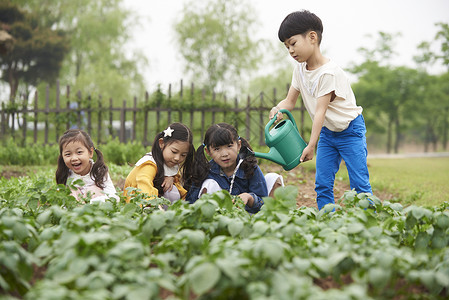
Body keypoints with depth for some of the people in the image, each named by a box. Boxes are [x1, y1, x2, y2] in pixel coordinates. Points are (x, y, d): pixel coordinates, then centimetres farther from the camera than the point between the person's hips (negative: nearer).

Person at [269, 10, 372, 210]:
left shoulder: (328, 72, -26)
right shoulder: (300, 68, -1)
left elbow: (320, 111, -30)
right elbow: (290, 100, -1)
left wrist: (311, 145, -34)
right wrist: (278, 110, -25)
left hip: (350, 130, -7)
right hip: (327, 132, 7)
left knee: (359, 183, -9)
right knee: (322, 184, 1)